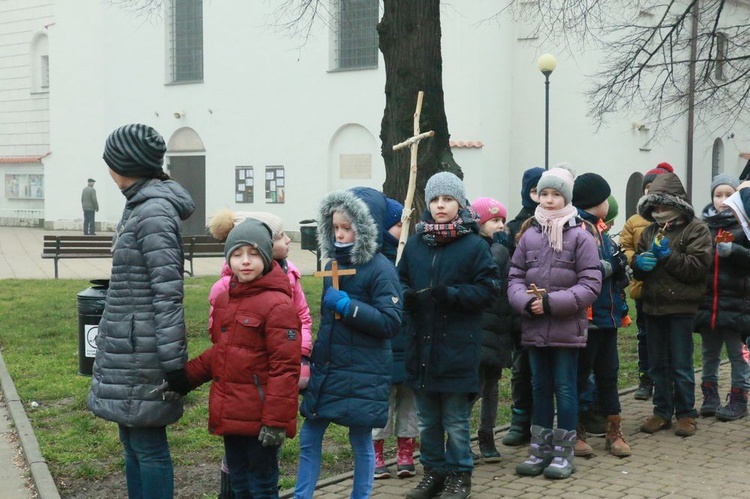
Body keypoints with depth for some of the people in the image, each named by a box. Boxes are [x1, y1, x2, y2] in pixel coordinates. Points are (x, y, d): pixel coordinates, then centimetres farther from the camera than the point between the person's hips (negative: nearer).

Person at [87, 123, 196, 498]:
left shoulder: (154, 212, -17)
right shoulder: (140, 205, 13)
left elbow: (168, 292, -21)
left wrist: (174, 361, -21)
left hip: (141, 351, -10)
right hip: (126, 347, 10)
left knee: (147, 445, -1)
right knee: (133, 442, 17)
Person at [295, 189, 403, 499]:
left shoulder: (381, 269, -12)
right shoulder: (334, 263, 10)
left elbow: (390, 322, -18)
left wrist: (347, 306, -22)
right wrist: (313, 355, 17)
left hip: (362, 374, -7)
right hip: (326, 368, 7)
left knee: (361, 441, 6)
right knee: (309, 438, 8)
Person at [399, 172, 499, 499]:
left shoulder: (474, 245, -6)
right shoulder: (415, 243, 6)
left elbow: (488, 288, -7)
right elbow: (401, 281, 13)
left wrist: (452, 294, -20)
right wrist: (406, 295, -9)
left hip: (457, 346, -4)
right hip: (421, 345, 4)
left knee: (455, 420, 5)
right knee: (427, 419, 15)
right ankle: (433, 472, 30)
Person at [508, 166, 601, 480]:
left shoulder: (580, 237, -7)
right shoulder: (529, 235, 4)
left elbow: (591, 284, -11)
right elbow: (515, 277, 6)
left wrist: (552, 302, -17)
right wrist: (525, 301, -14)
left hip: (567, 328, -4)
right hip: (534, 327, 4)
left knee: (565, 389, 5)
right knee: (540, 387, 13)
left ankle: (564, 452, 15)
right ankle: (540, 449, 24)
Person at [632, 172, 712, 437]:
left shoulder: (695, 229, -5)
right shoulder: (650, 231, 13)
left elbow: (698, 267, -15)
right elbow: (637, 269, 13)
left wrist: (669, 256, -21)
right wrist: (640, 263, -9)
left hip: (681, 307, -6)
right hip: (653, 306, 6)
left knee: (681, 365, 0)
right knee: (657, 364, 11)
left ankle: (686, 414, 12)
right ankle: (662, 412, 21)